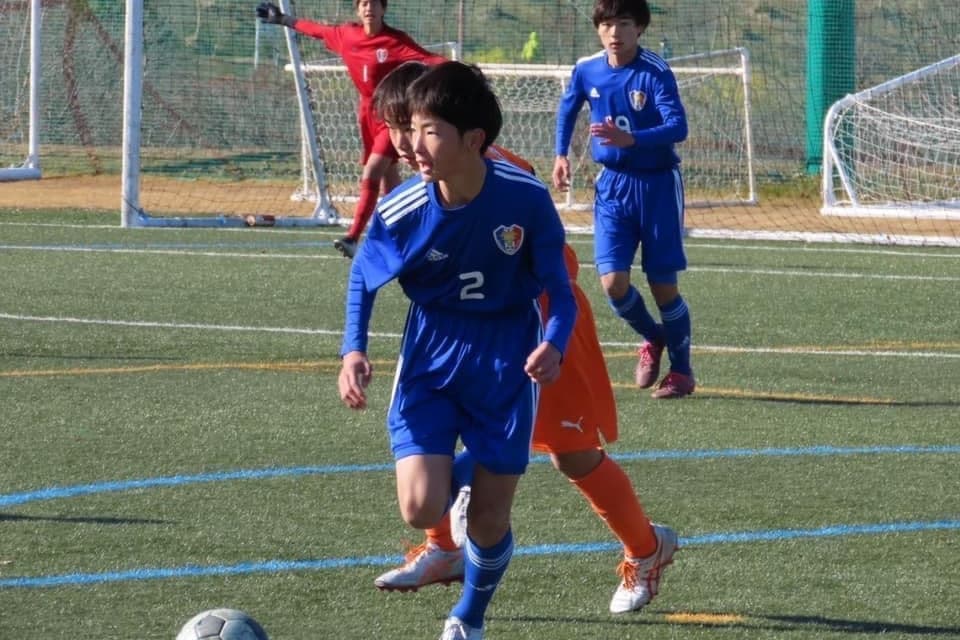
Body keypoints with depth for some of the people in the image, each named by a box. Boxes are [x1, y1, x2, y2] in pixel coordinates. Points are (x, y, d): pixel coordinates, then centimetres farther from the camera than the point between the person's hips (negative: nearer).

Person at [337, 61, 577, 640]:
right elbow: (364, 279, 2)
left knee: (489, 520, 4)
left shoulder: (527, 199, -20)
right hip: (432, 355, 1)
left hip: (507, 359, -1)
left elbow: (559, 289, -10)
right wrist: (354, 351, -14)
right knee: (422, 509, -15)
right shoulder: (402, 211, -18)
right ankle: (456, 478, 24)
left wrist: (553, 345, -31)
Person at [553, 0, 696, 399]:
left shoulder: (655, 73, -17)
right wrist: (561, 154, 15)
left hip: (657, 186, -4)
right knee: (612, 281, -8)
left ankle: (681, 372, 19)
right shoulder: (586, 72, -1)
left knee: (663, 285, 1)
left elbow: (677, 127, -28)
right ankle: (652, 339, 22)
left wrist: (630, 139, -41)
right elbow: (567, 108, 21)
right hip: (611, 185, 4)